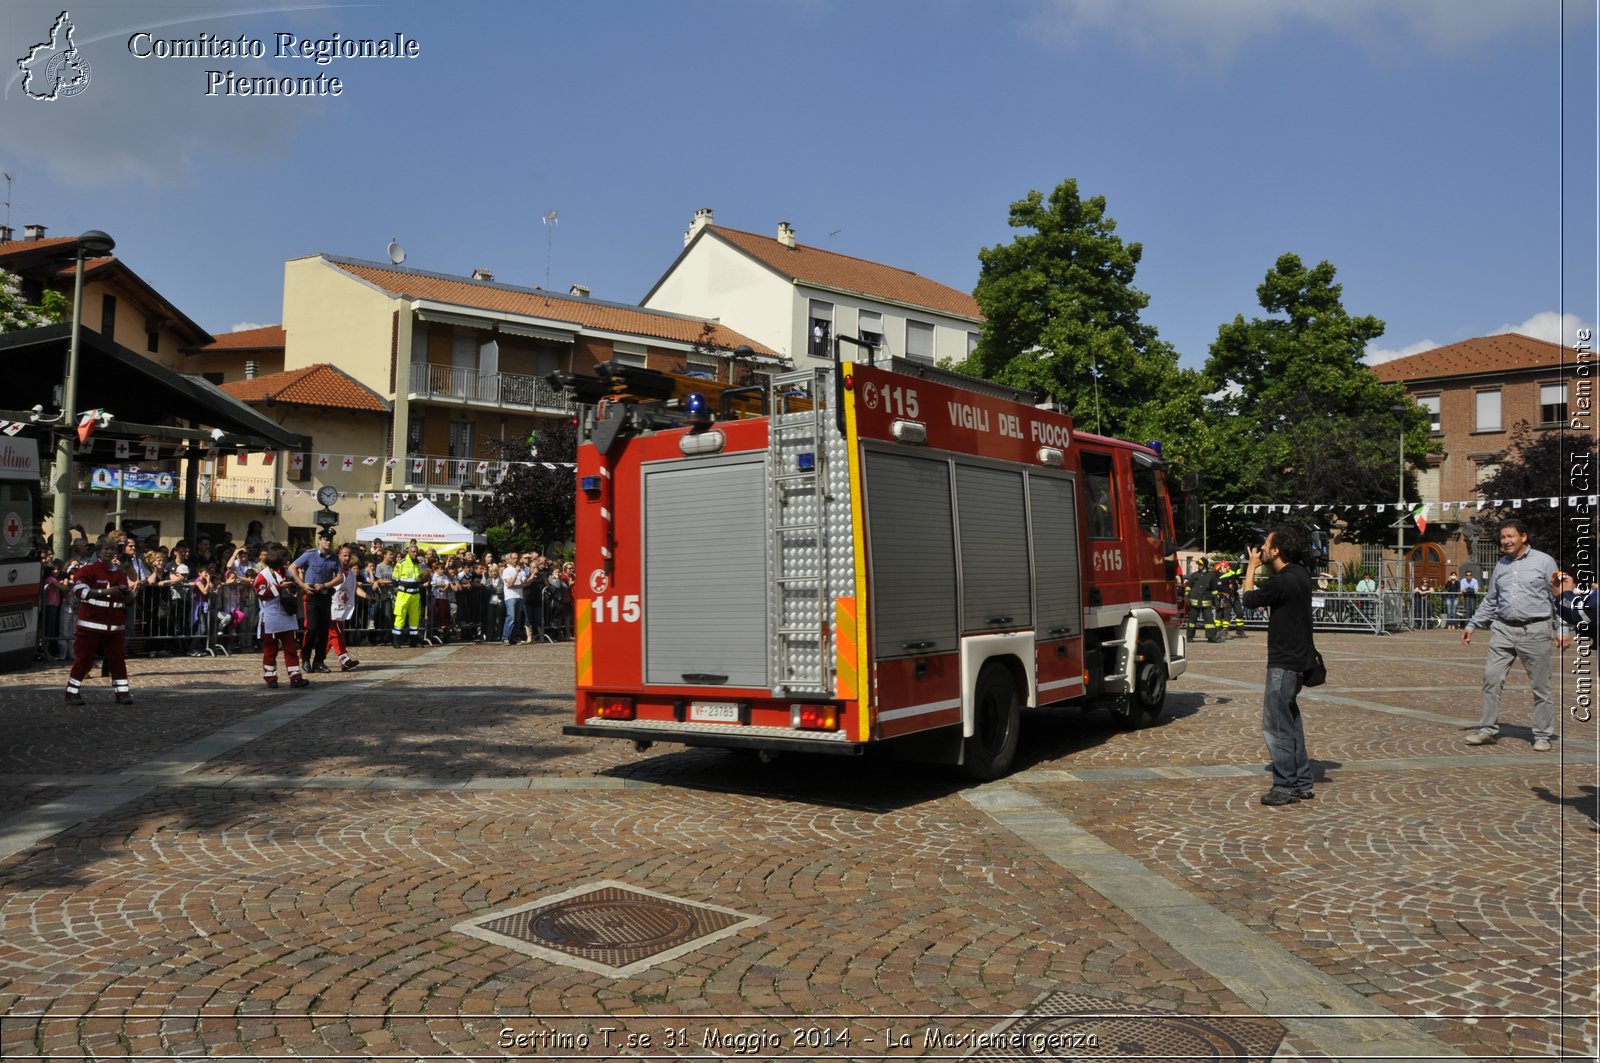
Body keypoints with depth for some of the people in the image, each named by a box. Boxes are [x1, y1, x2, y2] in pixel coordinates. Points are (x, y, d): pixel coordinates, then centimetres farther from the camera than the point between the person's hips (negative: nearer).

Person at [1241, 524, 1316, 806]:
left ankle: (1285, 786, 2)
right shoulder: (1300, 574, 8)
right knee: (1290, 722, 17)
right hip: (1297, 658, 10)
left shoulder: (1283, 582, -22)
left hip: (1284, 663, -10)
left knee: (1275, 725, -3)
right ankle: (1302, 783, 24)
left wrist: (1251, 567, 4)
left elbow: (1249, 599, -8)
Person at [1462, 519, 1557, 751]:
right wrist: (1472, 625, 17)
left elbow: (1558, 598, -1)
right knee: (1491, 677, -1)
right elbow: (1490, 600, 20)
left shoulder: (1543, 561, 0)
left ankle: (1543, 736, 14)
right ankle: (1488, 730, 7)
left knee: (1540, 685, 4)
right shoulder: (1501, 565, 14)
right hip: (1503, 629, 4)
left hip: (1535, 630, -4)